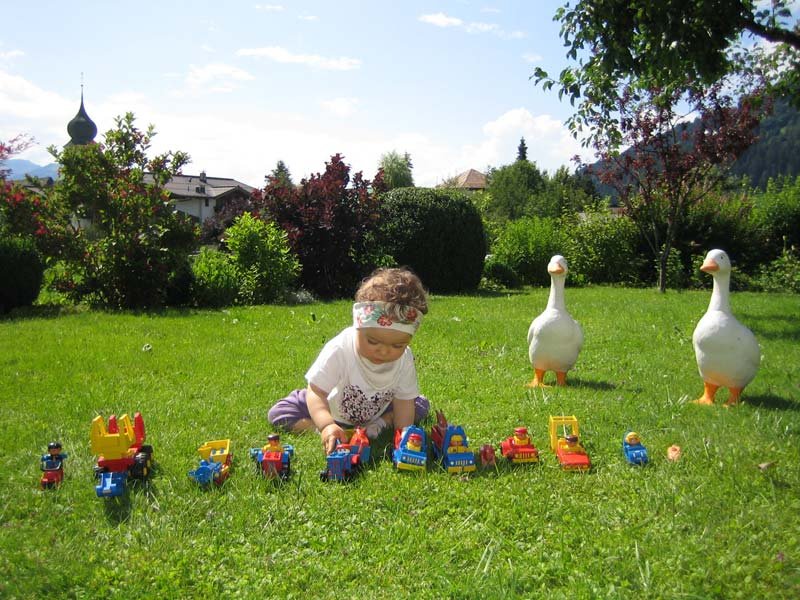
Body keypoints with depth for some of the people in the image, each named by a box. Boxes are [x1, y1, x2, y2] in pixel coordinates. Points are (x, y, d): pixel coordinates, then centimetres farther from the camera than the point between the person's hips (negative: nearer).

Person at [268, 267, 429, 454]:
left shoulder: (404, 359, -23)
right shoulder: (339, 350, -36)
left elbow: (404, 400, -14)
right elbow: (316, 391, -36)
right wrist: (326, 426, -53)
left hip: (376, 413, 3)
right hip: (328, 409, -3)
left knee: (421, 405, -7)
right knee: (277, 413, -18)